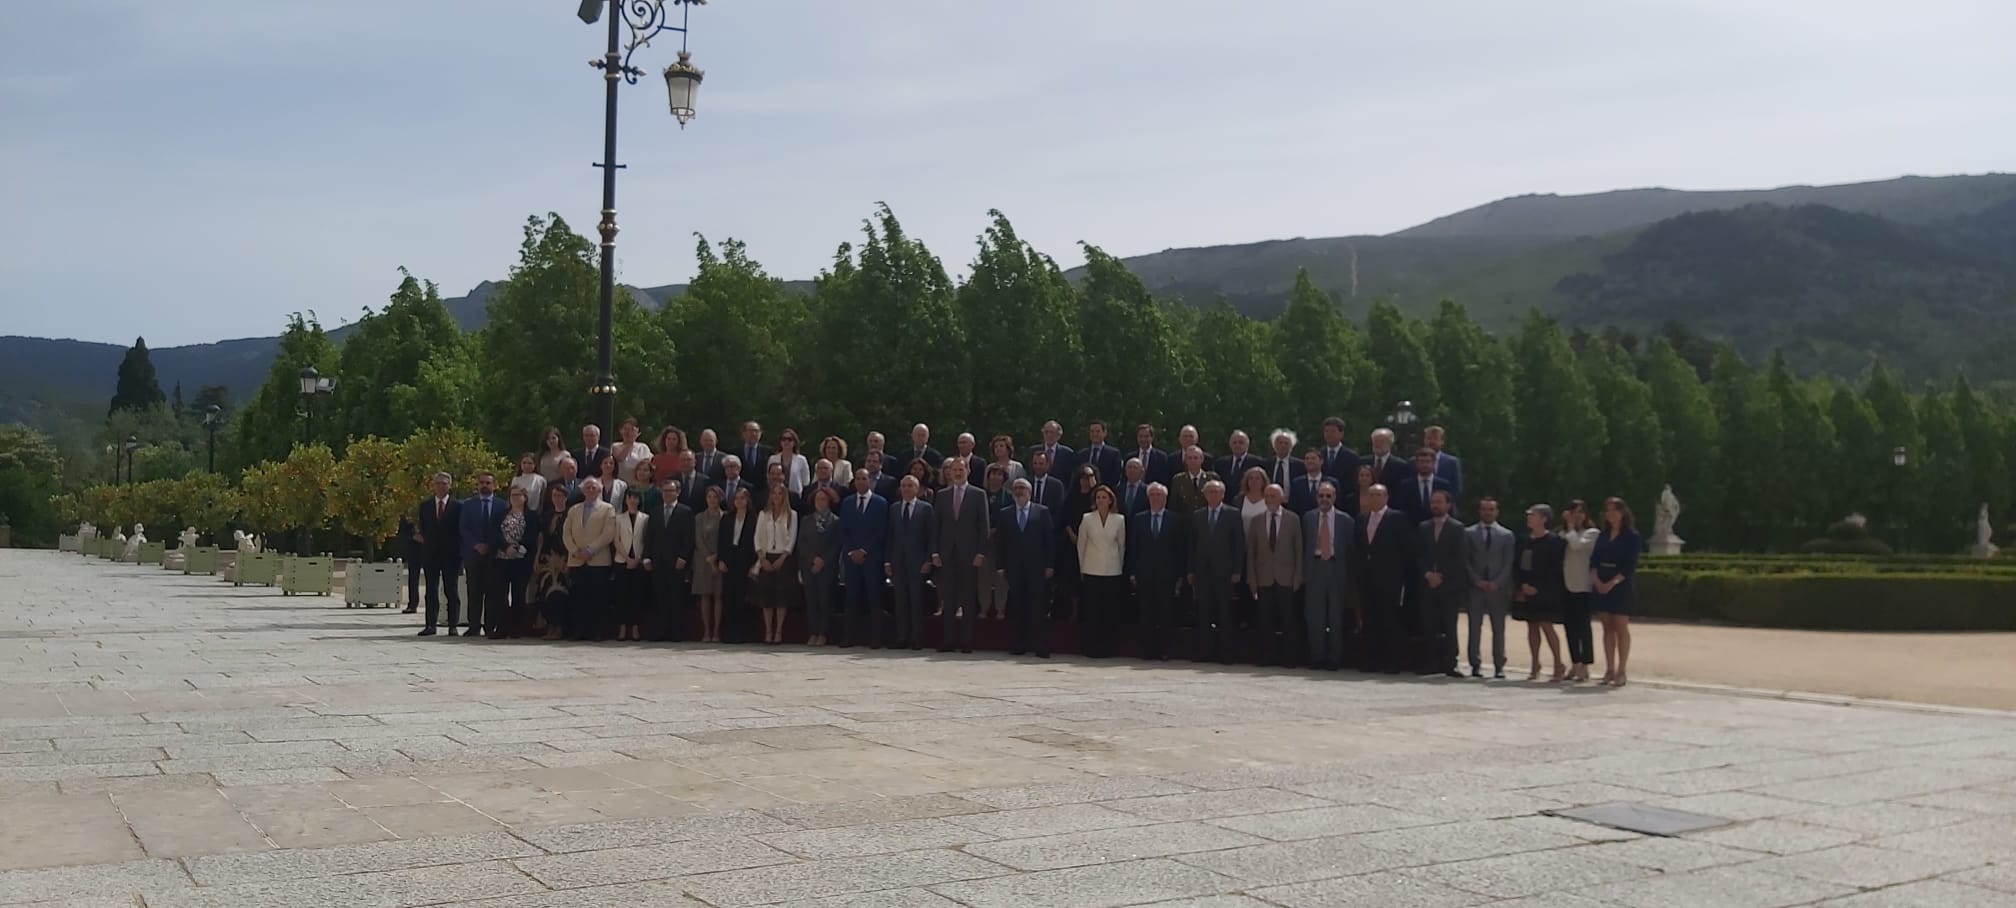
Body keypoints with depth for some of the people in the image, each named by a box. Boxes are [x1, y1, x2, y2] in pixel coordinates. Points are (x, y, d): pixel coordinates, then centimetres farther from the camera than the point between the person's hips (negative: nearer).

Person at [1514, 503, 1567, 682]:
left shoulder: (1554, 541, -8)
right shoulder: (1524, 540, 10)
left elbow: (1554, 570, -12)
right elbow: (1516, 565, 11)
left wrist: (1538, 588, -15)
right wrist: (1522, 585, -3)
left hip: (1545, 592, -6)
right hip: (1526, 591, 6)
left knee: (1546, 626, -10)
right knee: (1532, 626, 9)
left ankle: (1558, 665, -2)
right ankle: (1535, 666, 15)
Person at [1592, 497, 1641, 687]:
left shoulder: (1631, 536, -3)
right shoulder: (1603, 536, 13)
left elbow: (1630, 566, -10)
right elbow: (1593, 560, 7)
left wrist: (1613, 582, -19)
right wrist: (1596, 580, -10)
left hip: (1620, 585, -5)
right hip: (1600, 585, 5)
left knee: (1621, 628, -4)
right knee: (1607, 628, 7)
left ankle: (1622, 671, -2)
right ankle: (1610, 669, 10)